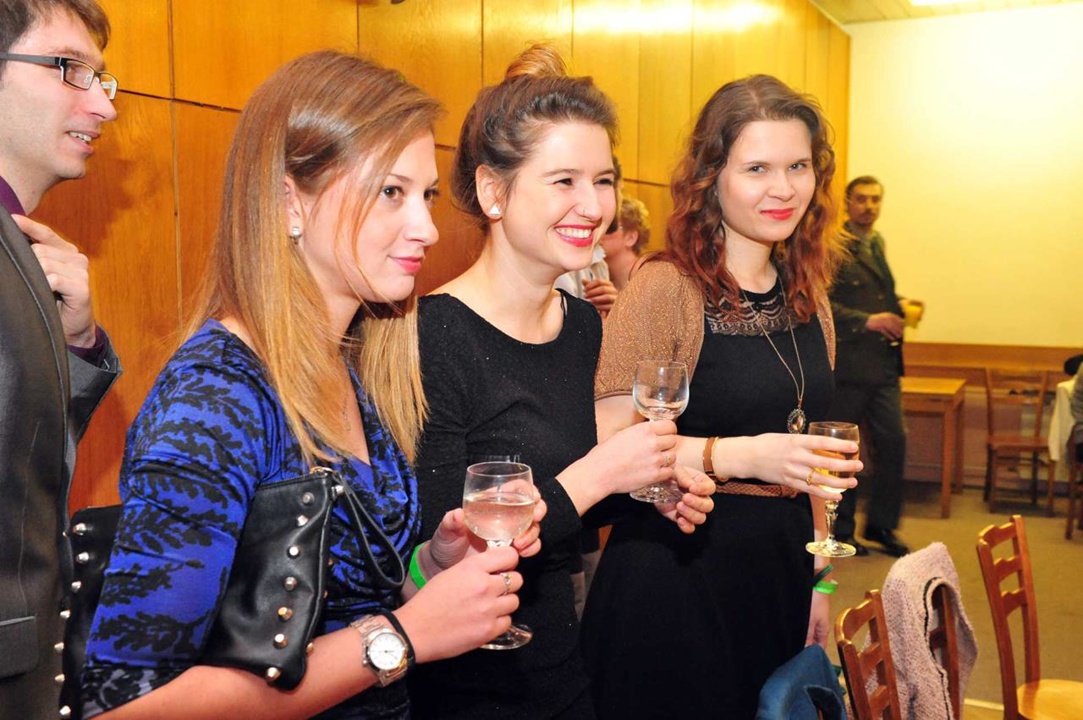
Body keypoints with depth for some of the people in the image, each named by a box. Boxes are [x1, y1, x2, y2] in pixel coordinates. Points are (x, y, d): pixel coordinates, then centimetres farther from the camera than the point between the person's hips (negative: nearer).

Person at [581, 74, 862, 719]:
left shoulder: (807, 296, 7)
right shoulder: (666, 287, -14)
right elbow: (605, 445, -20)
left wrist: (818, 577, 17)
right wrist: (741, 454, -27)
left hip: (780, 574, 7)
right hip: (676, 576, -6)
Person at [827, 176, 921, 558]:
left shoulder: (876, 242, 15)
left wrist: (899, 304, 8)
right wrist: (866, 321, -23)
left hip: (883, 363, 8)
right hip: (846, 364, -7)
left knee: (893, 441, 7)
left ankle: (881, 524, 22)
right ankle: (840, 529, 19)